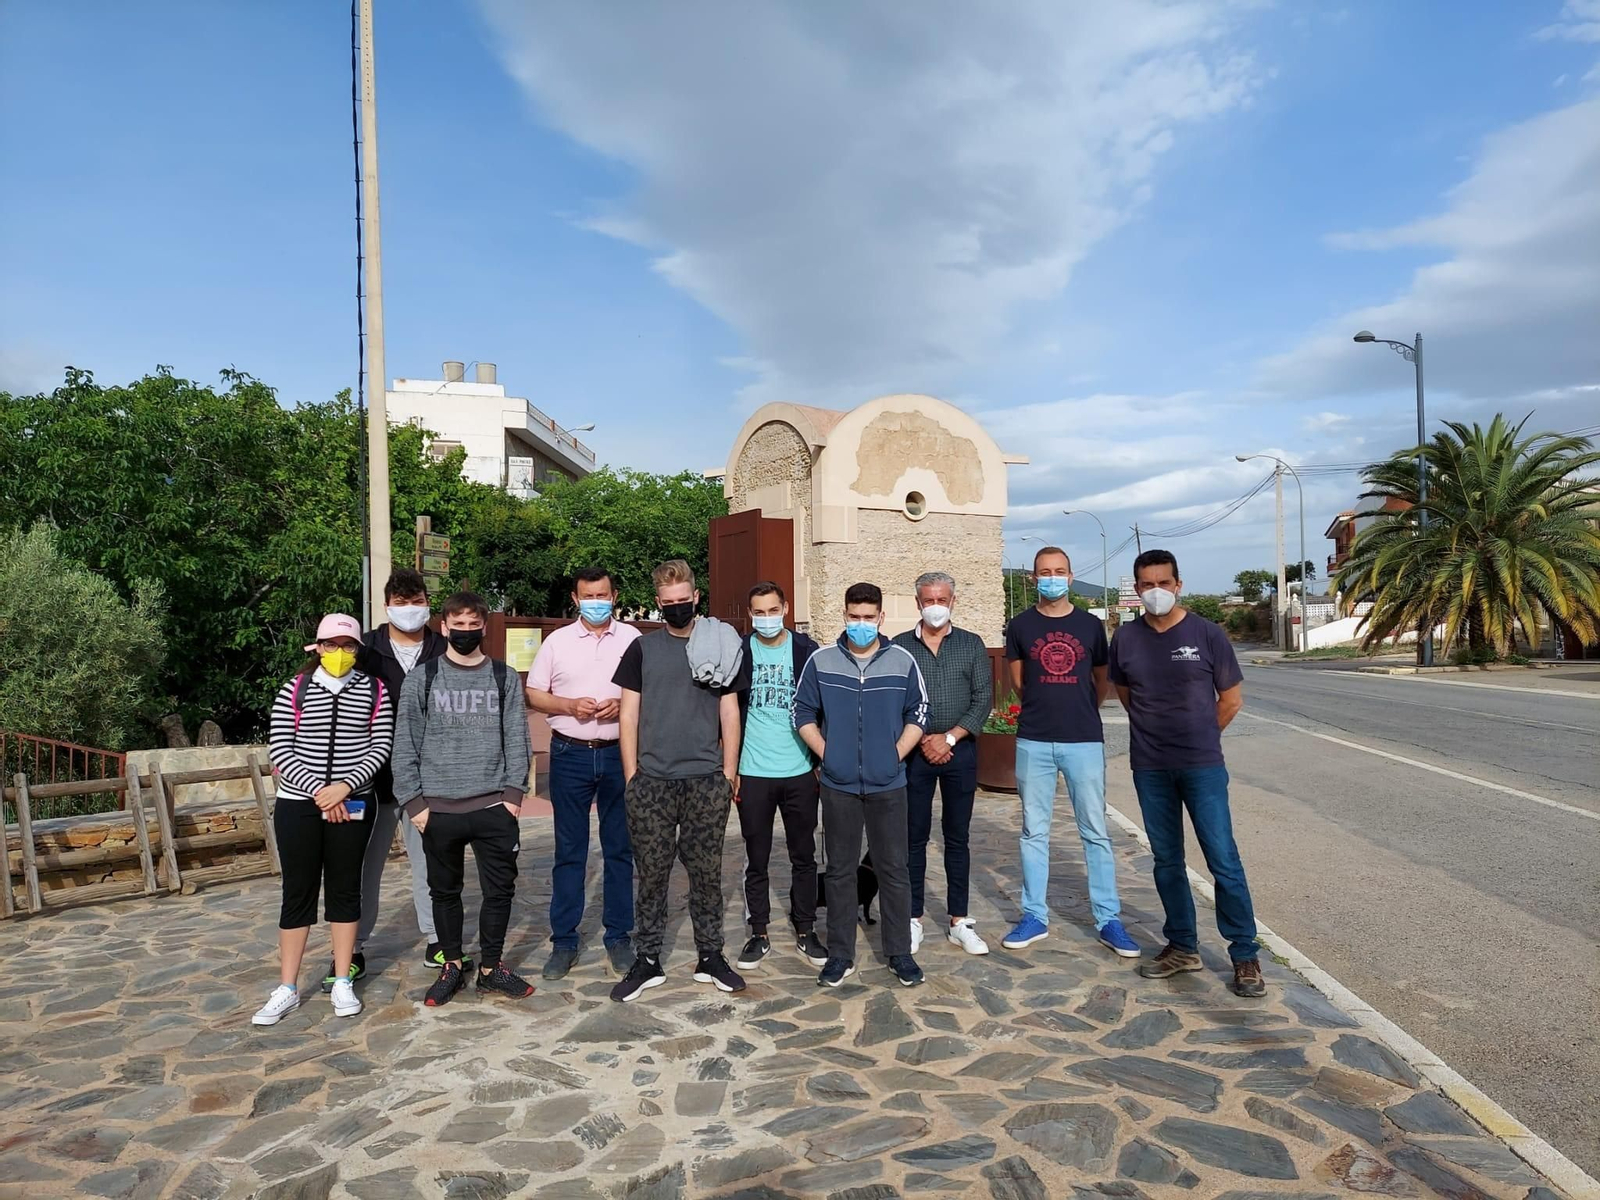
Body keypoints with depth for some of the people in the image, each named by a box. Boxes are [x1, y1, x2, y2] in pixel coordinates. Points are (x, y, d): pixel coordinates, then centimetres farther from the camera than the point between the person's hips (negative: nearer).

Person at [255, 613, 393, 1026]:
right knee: (298, 893, 6)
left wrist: (343, 787, -14)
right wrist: (317, 789, -14)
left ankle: (343, 984, 19)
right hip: (298, 803, 0)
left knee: (345, 889, 8)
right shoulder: (294, 690, 0)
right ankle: (287, 989, 16)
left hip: (352, 804, 0)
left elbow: (380, 747, -3)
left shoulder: (373, 690, 1)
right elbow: (280, 750, -4)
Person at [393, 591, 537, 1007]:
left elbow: (517, 740, 3)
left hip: (494, 807, 0)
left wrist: (513, 792, -5)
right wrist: (414, 801, -5)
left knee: (500, 889, 6)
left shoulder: (505, 677, 4)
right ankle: (453, 964, 29)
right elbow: (406, 745, 1)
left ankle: (491, 967, 23)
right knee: (444, 891, 12)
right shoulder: (421, 679, 1)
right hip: (438, 808, 0)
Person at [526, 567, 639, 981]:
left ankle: (618, 936, 19)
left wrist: (623, 706, -14)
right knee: (569, 852, 6)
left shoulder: (632, 639, 3)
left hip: (618, 754, 0)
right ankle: (563, 940, 16)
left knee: (620, 849, 7)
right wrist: (570, 706, -11)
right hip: (570, 755, 0)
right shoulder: (557, 641, 5)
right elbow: (534, 694, 6)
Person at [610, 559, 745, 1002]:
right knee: (651, 873, 6)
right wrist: (631, 776, 0)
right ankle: (647, 960, 18)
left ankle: (710, 956, 20)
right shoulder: (642, 649, 5)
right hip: (652, 781, 0)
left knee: (706, 872, 7)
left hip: (707, 781, 0)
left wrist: (728, 774, 4)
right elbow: (629, 715, 5)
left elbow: (729, 714, 9)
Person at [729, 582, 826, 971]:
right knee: (756, 858, 8)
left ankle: (805, 931, 24)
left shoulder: (807, 651, 0)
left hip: (800, 771, 1)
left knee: (804, 856, 10)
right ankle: (759, 934, 21)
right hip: (753, 773, 0)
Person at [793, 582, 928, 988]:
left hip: (888, 785, 0)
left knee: (894, 869, 7)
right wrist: (825, 753, -3)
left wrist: (896, 754, -3)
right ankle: (840, 955, 21)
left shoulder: (902, 661, -1)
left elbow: (918, 714, 5)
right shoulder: (821, 661, -1)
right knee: (840, 871, 9)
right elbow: (804, 712, 5)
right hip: (838, 786, 0)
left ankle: (900, 953, 21)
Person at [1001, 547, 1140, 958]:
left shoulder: (1090, 625, 4)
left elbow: (1102, 681, 15)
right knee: (1034, 831, 8)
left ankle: (1108, 919, 14)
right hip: (1034, 742, 0)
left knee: (1095, 832, 4)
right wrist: (1043, 707, 12)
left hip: (1084, 741, 0)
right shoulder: (1020, 626, 3)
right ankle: (1035, 916, 18)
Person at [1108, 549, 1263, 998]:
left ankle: (1245, 954, 11)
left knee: (1223, 859, -2)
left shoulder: (1207, 634, -5)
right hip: (1150, 768, 3)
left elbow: (1231, 699, 3)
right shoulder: (1126, 638, 2)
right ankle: (1183, 946, 24)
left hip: (1202, 766, -3)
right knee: (1166, 859, 11)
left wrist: (1198, 738, 9)